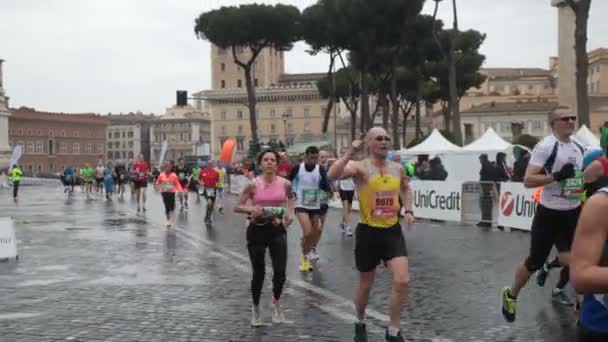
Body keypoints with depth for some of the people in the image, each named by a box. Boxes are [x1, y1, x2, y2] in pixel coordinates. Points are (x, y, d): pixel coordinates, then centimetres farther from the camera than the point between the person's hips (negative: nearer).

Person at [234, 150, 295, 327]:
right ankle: (255, 308, 30)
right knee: (258, 272, 5)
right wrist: (250, 209, -25)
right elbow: (237, 207, -5)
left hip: (277, 230, 2)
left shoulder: (285, 183, -2)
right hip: (257, 230, -2)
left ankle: (276, 304, 25)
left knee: (280, 272, -5)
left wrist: (290, 211, 3)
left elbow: (291, 198, 21)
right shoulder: (253, 185, -9)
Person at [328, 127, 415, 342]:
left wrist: (408, 210, 12)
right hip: (368, 232, -3)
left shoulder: (398, 169, 3)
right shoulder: (360, 167, -13)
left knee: (402, 281, -9)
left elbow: (405, 189, 26)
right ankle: (360, 324, 39)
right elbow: (332, 175, -33)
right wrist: (351, 153, -34)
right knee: (366, 285, 11)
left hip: (393, 231, 4)